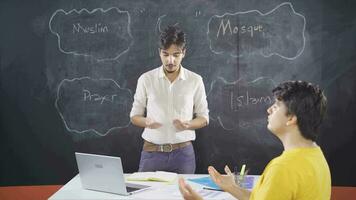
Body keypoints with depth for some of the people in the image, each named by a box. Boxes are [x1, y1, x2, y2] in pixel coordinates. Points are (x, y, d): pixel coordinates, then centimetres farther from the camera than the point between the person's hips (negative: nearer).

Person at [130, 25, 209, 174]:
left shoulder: (195, 80, 0)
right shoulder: (146, 79, 0)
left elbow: (204, 118, 6)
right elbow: (134, 116, 6)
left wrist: (187, 125, -14)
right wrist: (146, 122, -15)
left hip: (183, 152, 0)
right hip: (151, 152, 0)